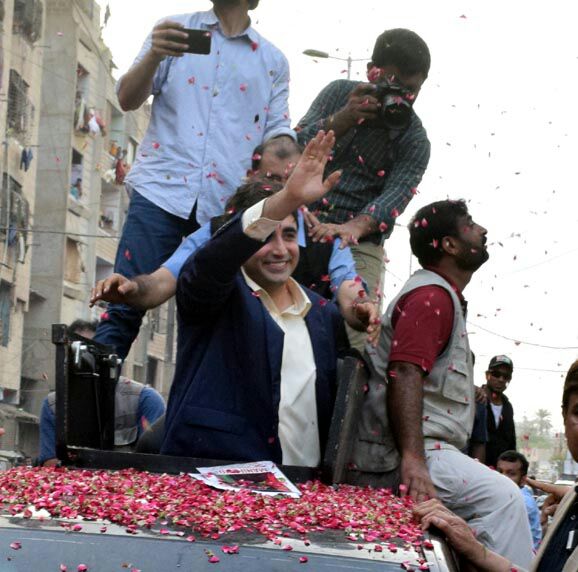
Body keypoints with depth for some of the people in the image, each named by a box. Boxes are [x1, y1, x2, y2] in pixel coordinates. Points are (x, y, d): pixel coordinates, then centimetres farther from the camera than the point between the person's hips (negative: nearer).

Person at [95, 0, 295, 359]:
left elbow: (277, 129, 13)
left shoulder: (273, 61, 16)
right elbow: (128, 99, 5)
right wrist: (154, 55, -14)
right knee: (126, 306, -9)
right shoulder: (177, 30, 12)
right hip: (162, 188, -2)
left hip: (229, 205, 2)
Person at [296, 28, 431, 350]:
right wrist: (343, 119, -15)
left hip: (359, 245, -1)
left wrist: (353, 228, -33)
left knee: (354, 340, -18)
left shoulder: (414, 141, 3)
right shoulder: (340, 93, 9)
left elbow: (395, 196, -13)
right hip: (300, 225, 1)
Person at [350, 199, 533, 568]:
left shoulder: (444, 297, 26)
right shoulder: (432, 296, -8)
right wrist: (412, 458, -32)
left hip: (425, 449, 11)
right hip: (402, 454, -11)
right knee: (501, 497, -24)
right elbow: (403, 376, -22)